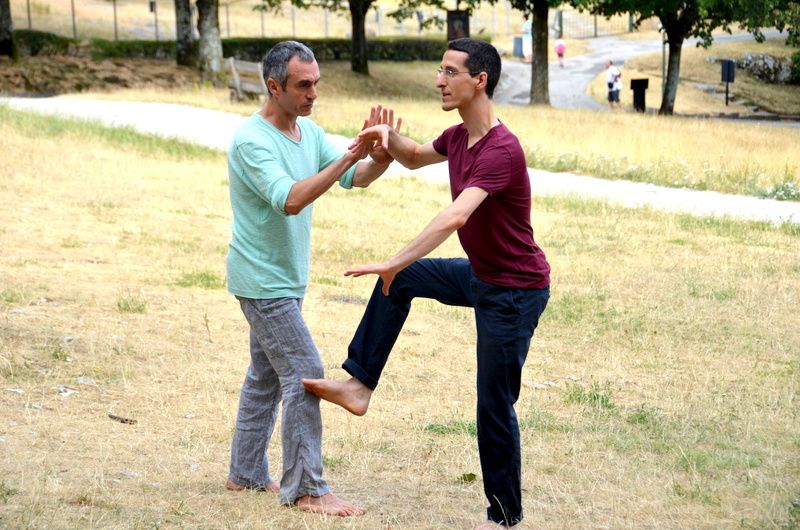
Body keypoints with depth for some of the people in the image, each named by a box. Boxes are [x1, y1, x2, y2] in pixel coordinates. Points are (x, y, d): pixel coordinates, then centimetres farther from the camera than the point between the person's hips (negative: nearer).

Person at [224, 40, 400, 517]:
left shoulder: (309, 132, 5)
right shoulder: (252, 141, -22)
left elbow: (355, 178, -1)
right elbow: (290, 200, -33)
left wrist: (381, 159, -23)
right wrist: (350, 155, -38)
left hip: (287, 280, 9)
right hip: (264, 281, -9)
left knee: (267, 375, 16)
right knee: (305, 375, -11)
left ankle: (247, 473, 27)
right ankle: (306, 489, -5)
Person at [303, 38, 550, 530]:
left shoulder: (501, 150, -29)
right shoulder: (459, 137, 1)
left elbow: (455, 216, -41)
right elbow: (415, 157, 21)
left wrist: (395, 263, -42)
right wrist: (389, 136, -2)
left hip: (516, 291, -9)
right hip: (480, 274, 9)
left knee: (494, 406, -1)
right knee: (400, 281, 14)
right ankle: (360, 384, 15)